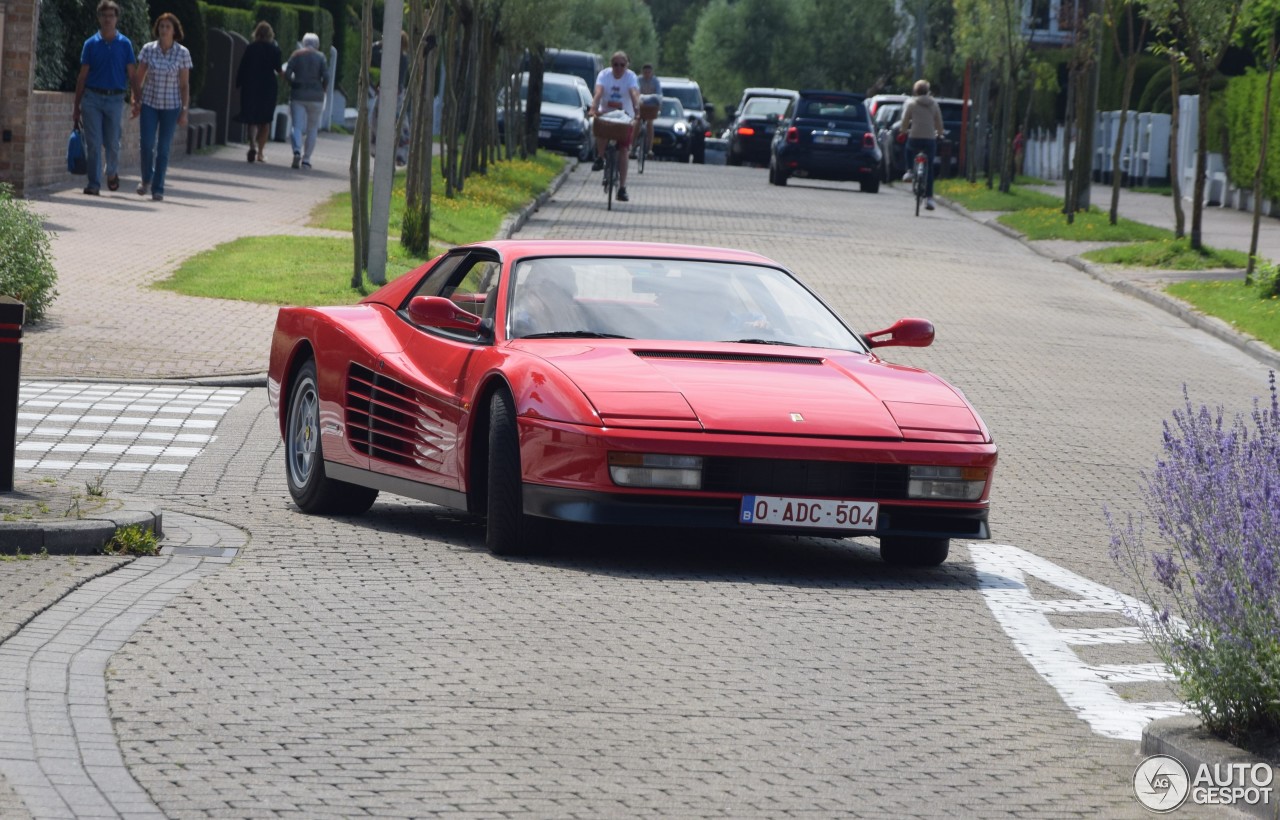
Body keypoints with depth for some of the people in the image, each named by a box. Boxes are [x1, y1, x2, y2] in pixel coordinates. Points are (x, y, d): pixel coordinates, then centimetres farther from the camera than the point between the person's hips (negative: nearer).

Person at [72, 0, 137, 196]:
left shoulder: (124, 44, 4)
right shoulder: (91, 44, 5)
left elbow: (131, 75, 5)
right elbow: (82, 76, 7)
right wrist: (76, 106, 5)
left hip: (115, 99, 0)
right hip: (92, 98, 0)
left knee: (112, 143, 4)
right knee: (93, 144, -4)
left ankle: (112, 173, 33)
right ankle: (94, 184, 0)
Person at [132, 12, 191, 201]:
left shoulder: (182, 53, -3)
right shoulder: (148, 49, -1)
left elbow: (185, 84, -1)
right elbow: (139, 78, 5)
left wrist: (184, 111, -4)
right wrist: (135, 101, -1)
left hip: (171, 106, -1)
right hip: (149, 103, 1)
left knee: (163, 149, 1)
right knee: (146, 145, -8)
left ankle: (158, 189, 9)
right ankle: (146, 179, 17)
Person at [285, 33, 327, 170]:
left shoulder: (296, 55, 2)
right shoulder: (320, 57, 0)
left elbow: (287, 74, -6)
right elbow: (325, 76, -9)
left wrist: (294, 84, 11)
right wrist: (323, 89, 9)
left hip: (298, 95, 0)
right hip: (315, 96, 0)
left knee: (297, 126, -2)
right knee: (312, 129, 11)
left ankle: (297, 150, -29)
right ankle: (306, 158, 7)